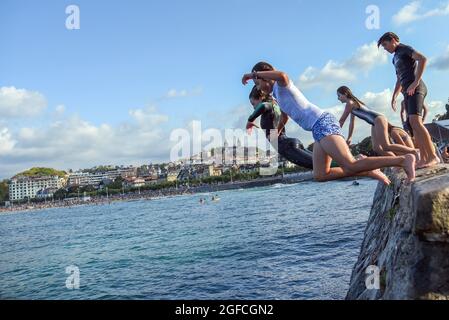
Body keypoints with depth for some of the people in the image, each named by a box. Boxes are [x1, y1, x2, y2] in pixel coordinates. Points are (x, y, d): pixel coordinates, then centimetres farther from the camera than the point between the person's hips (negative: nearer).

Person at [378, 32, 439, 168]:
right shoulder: (396, 57, 27)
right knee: (414, 125, 3)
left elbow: (423, 59, -17)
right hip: (407, 91, 9)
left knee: (415, 121, -22)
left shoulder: (405, 49, 1)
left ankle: (433, 156, -25)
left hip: (415, 89, -9)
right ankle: (424, 158, 2)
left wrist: (416, 82, -22)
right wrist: (394, 97, 27)